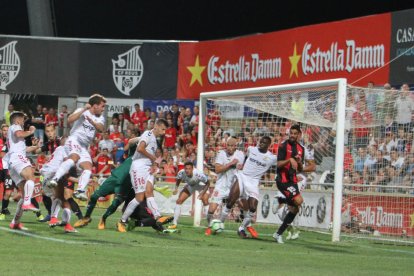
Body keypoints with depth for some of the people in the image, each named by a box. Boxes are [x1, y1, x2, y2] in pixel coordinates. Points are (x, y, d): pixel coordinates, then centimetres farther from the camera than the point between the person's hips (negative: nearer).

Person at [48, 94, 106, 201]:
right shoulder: (82, 111, 3)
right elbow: (70, 120, -16)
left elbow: (101, 128, -7)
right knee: (74, 158, -33)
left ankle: (80, 191, -15)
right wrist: (84, 109, -17)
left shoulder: (100, 118, 16)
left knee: (88, 168, -10)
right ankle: (55, 179, -44)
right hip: (74, 140, -7)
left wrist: (92, 121, -26)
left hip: (84, 147, 7)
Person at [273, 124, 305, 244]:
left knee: (294, 209, 4)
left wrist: (299, 162, -4)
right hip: (283, 180, -7)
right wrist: (290, 160, -26)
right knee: (299, 200, -26)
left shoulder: (301, 149, 14)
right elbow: (279, 164, -11)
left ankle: (278, 233, 13)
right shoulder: (284, 146, -5)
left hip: (293, 180, 7)